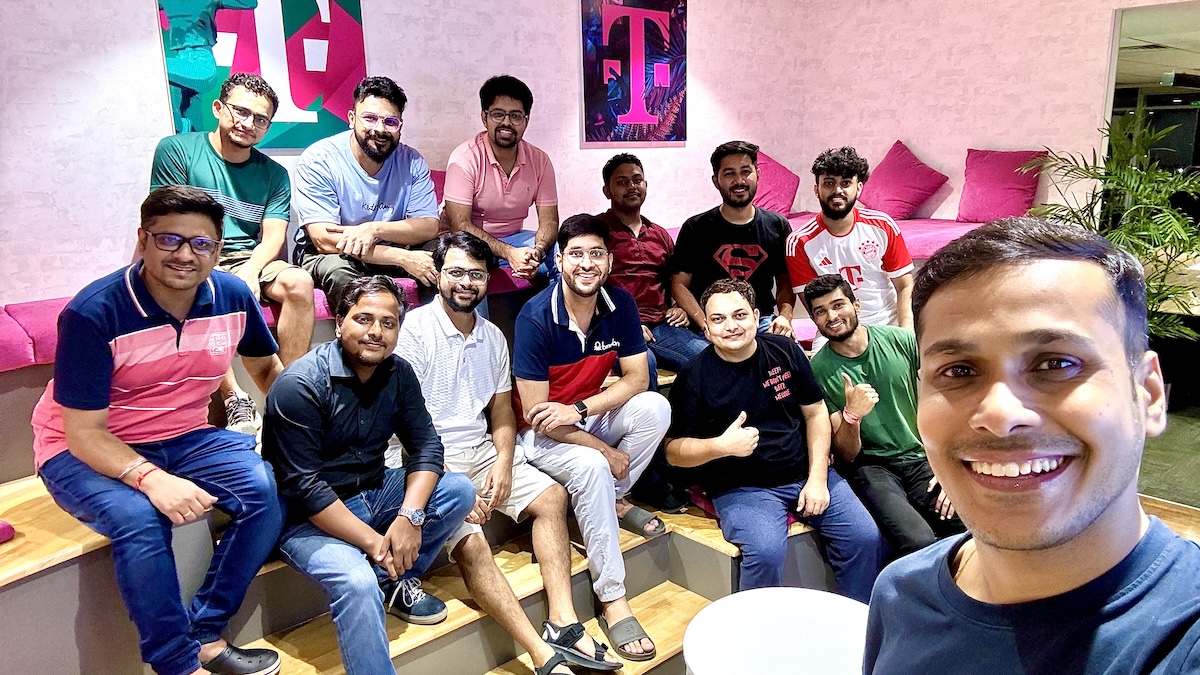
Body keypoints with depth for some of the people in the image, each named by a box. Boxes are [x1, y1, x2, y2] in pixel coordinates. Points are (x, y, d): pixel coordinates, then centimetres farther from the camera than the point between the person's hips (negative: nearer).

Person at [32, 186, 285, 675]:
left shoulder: (233, 297, -8)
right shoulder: (93, 313, -21)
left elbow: (265, 367, 11)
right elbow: (84, 434, -20)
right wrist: (151, 478, -39)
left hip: (184, 438, 4)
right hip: (85, 451, -4)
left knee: (267, 487, -22)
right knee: (139, 519, -34)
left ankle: (206, 636, -11)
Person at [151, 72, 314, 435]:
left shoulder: (274, 174, 12)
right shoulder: (177, 149, 2)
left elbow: (273, 238, 1)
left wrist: (250, 272, -21)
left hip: (251, 260, 3)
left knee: (299, 282, -27)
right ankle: (235, 403, -32)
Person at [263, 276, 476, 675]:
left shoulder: (398, 373, 0)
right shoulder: (300, 385, -20)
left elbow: (426, 444, -5)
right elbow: (304, 487, -23)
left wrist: (409, 516, -22)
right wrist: (373, 542, -26)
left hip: (373, 494, 7)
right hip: (309, 517, -7)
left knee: (459, 491, -11)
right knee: (357, 583, -34)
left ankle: (395, 581, 2)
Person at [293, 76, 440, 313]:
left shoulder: (411, 162, -3)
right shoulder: (318, 160, -16)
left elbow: (430, 227, -9)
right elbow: (324, 240, -24)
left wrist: (374, 228, -29)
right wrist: (404, 258, -30)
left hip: (389, 251, 4)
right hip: (325, 256, -4)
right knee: (338, 269, -36)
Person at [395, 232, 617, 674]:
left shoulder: (493, 337, 10)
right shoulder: (415, 329, -10)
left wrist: (503, 462, -6)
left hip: (481, 451, 7)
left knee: (551, 496, -6)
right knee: (470, 542, -26)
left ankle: (563, 623, -12)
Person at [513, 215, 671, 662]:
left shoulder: (620, 305, -8)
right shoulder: (536, 317, -23)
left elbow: (637, 377, -8)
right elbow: (535, 412, -22)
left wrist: (580, 410, -25)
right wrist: (605, 449, -21)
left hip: (590, 418, 5)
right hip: (542, 433, -5)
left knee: (655, 407, -22)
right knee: (591, 467, -34)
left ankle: (614, 500, 0)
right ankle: (613, 601, -23)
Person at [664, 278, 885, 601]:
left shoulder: (785, 351, 4)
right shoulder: (694, 377, -6)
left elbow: (816, 413, 8)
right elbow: (673, 450, -5)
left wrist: (818, 477, -2)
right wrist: (721, 446, -24)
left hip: (805, 473, 4)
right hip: (740, 487, -4)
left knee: (866, 537, -12)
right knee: (766, 551, -30)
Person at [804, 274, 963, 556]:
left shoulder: (902, 340, 1)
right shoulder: (819, 370, -4)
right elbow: (846, 456, -2)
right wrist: (851, 416, -23)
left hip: (921, 459, 3)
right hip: (870, 467, -2)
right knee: (919, 541, -29)